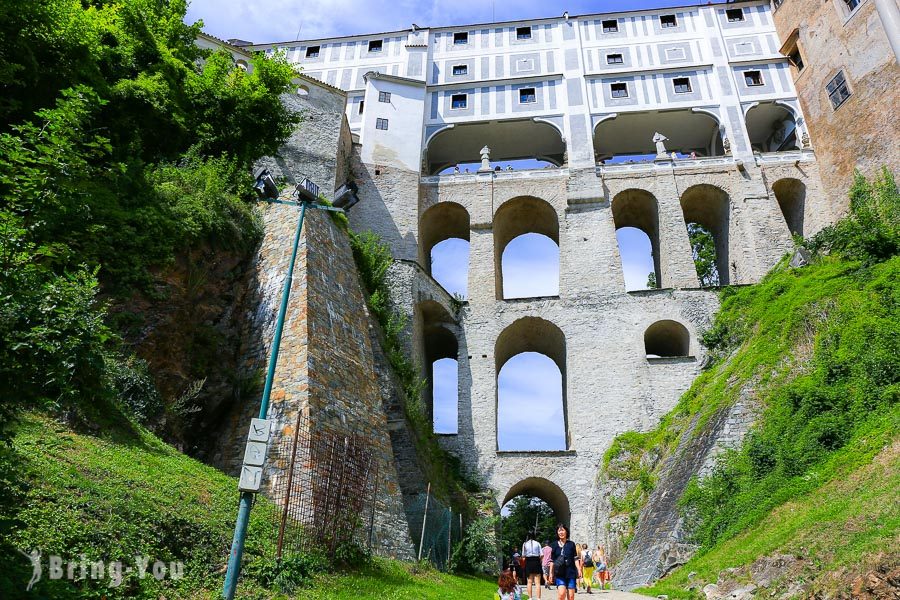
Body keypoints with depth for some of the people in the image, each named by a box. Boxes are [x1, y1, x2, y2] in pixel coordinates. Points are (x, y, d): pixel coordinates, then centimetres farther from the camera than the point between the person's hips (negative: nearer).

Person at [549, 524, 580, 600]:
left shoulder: (571, 544, 5)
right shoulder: (555, 545, 7)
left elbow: (575, 558, 3)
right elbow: (552, 560, 10)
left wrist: (579, 570, -9)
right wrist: (551, 573, 8)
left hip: (571, 573, 0)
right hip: (559, 574, 0)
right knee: (561, 593, -19)